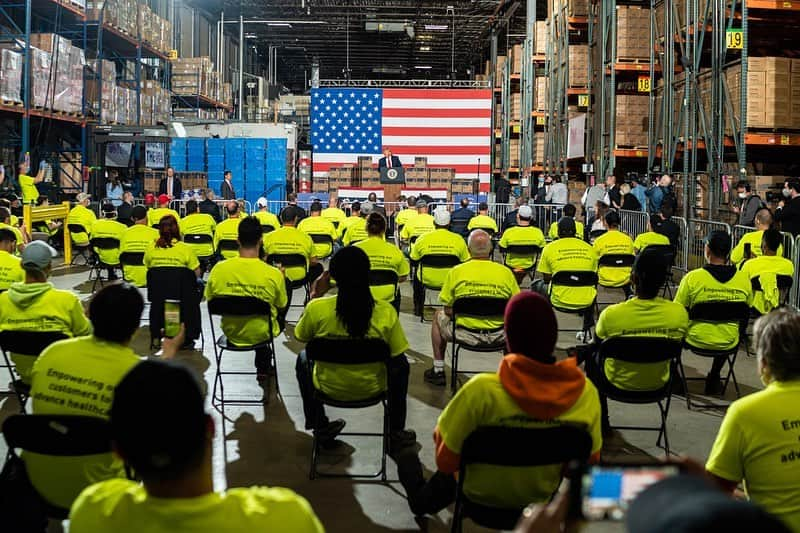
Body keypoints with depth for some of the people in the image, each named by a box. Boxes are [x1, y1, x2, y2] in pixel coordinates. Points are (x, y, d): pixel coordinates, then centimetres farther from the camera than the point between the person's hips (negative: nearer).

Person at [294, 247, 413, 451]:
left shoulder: (316, 308, -23)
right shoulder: (386, 311, -22)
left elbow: (300, 337, -1)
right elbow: (396, 355, -9)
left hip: (328, 388, 0)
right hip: (372, 388, 0)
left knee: (303, 358, 33)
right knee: (401, 364, 32)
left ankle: (320, 427, 38)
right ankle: (396, 433, 35)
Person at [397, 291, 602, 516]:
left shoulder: (482, 390, -33)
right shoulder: (586, 392, -23)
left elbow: (445, 461, -21)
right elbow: (589, 462, -8)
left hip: (483, 495, -3)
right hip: (544, 496, 3)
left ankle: (423, 498, 47)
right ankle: (429, 499, 48)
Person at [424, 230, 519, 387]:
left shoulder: (455, 272, -7)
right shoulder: (506, 272, -4)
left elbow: (448, 310, 0)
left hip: (466, 335, -1)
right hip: (498, 337, 1)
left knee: (439, 316, 29)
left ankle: (438, 371, 32)